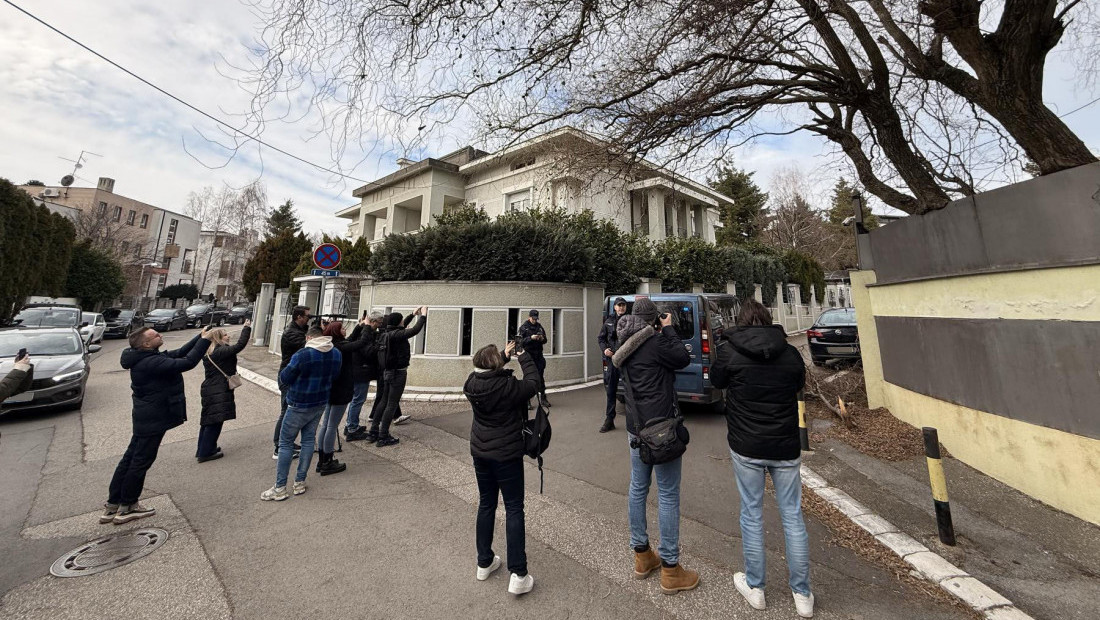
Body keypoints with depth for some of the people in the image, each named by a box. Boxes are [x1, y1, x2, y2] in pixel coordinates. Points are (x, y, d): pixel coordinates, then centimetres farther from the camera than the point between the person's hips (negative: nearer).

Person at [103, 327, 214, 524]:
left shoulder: (148, 357, 3)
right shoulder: (151, 363, -27)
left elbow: (179, 354, 8)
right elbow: (187, 363, -32)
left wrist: (200, 337, 1)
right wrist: (205, 340, -24)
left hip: (145, 417, 10)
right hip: (153, 419, -10)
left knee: (131, 458, 18)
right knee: (141, 461, 5)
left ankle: (113, 505, 30)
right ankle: (126, 508, 20)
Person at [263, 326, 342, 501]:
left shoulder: (302, 355, -21)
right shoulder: (336, 354, -4)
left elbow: (283, 379, -11)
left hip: (299, 406, -5)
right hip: (320, 404, 5)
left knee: (286, 443, 8)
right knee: (309, 440, 15)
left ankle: (280, 488, 14)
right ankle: (300, 482, 23)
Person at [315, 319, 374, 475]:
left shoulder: (331, 346, 6)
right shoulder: (341, 347, -20)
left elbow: (351, 341, 20)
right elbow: (363, 342, -24)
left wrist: (359, 326, 18)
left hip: (330, 390, 9)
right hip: (341, 391, -9)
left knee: (325, 425, 15)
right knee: (332, 426, 0)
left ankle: (322, 460, 26)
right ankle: (328, 464, 10)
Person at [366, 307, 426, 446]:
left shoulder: (386, 333, 7)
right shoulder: (396, 334, -20)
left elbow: (400, 327, 25)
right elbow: (415, 330, -32)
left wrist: (413, 315, 29)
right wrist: (423, 315, -18)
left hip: (387, 372, 9)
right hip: (398, 373, -9)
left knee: (384, 402, 18)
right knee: (392, 405, 0)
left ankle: (373, 432, 25)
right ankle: (383, 437, 7)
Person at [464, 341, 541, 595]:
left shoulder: (472, 384, -7)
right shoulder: (508, 386, -25)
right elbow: (533, 383, -10)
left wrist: (506, 355, 14)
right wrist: (524, 356, -2)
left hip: (480, 452, 6)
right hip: (507, 454, -6)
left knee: (486, 504, 20)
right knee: (514, 508, 6)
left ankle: (484, 562, 35)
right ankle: (518, 574, 11)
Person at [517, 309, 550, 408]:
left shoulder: (539, 326, 8)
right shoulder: (523, 327, -3)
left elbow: (545, 340, 12)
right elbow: (521, 341, -10)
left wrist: (542, 339, -11)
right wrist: (531, 338, -24)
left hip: (538, 355, 4)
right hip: (528, 355, -4)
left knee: (541, 377, 8)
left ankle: (543, 398, 20)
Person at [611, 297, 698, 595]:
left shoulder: (626, 346, 7)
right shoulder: (654, 342, -17)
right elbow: (683, 358, -7)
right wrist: (669, 329, 1)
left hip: (636, 426, 8)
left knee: (638, 488, 16)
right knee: (668, 495, 4)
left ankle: (642, 556, 33)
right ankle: (670, 570, 18)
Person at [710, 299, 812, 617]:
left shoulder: (729, 351, -13)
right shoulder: (791, 353, -4)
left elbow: (716, 380, 4)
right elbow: (799, 384, 14)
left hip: (746, 447, -2)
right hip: (786, 447, 2)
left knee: (751, 515, 13)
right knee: (793, 516, 15)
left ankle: (754, 587, 29)